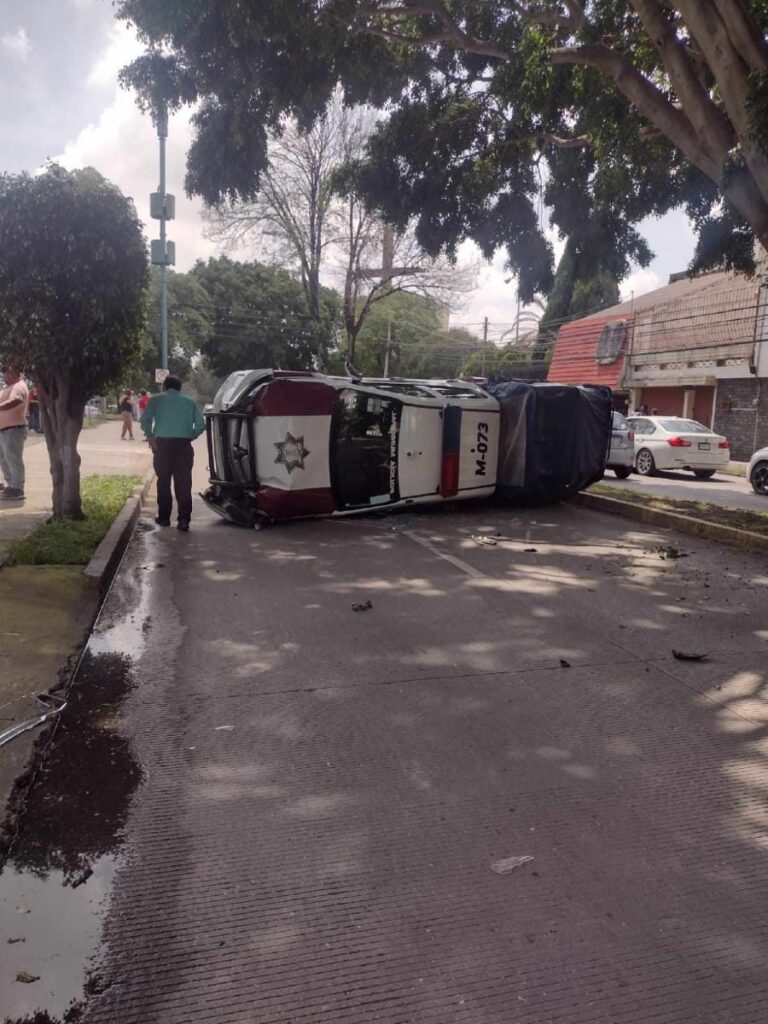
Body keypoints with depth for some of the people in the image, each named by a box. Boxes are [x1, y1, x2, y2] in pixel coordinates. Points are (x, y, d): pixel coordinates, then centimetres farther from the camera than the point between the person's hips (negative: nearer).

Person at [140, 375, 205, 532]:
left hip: (163, 444, -1)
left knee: (163, 482, 13)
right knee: (183, 484, 2)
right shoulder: (189, 401, 15)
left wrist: (150, 437, 7)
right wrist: (190, 437, 12)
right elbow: (201, 424, 5)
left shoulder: (157, 399, 9)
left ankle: (164, 517, 18)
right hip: (184, 445, 1)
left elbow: (145, 419, -4)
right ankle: (183, 520, -2)